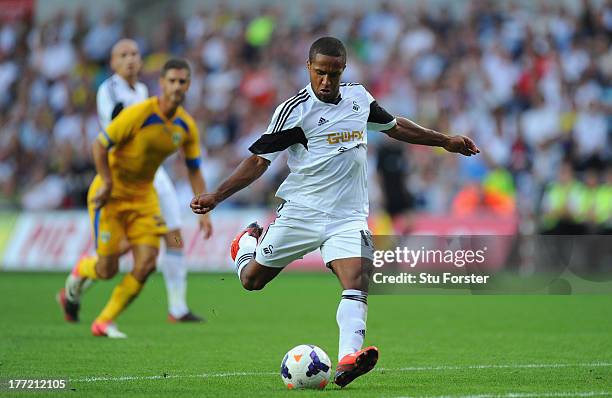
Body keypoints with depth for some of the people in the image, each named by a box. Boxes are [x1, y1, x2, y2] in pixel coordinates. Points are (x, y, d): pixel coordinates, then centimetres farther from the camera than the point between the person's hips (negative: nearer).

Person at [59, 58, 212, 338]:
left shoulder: (187, 126, -3)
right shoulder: (138, 114, -21)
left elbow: (194, 171, 7)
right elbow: (100, 145, -16)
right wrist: (107, 184, -20)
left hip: (144, 196, 5)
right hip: (112, 193, -5)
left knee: (147, 264, -9)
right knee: (108, 269, -7)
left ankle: (104, 322, 6)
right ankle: (79, 272, 30)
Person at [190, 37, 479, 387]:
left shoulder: (358, 97, 6)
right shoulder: (294, 109, -9)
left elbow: (394, 126, 25)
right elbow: (260, 160, -6)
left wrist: (445, 141, 28)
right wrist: (216, 196, -16)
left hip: (349, 216, 2)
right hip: (300, 212, -2)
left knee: (357, 284, -22)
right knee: (251, 280, 10)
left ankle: (348, 360, -36)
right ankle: (249, 241, 44)